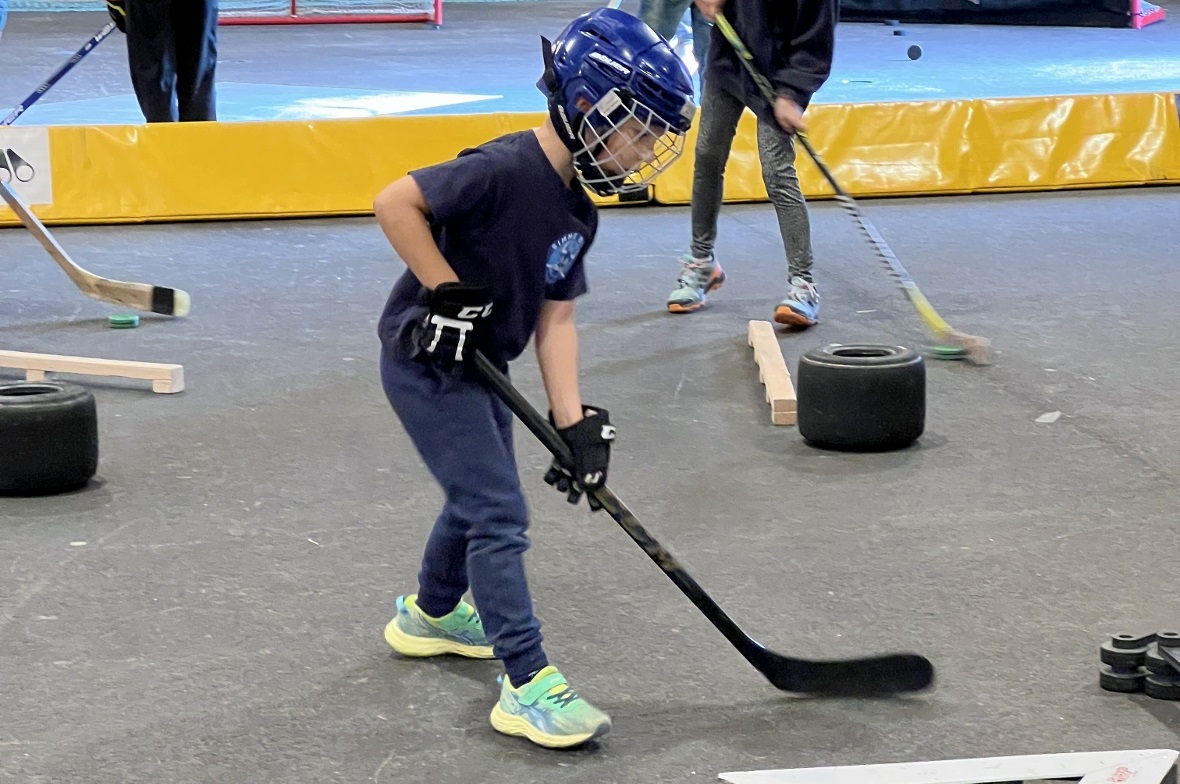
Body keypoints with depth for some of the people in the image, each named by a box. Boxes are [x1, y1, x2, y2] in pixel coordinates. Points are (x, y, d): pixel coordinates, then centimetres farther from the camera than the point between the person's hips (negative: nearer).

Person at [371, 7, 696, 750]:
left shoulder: (578, 212, 2)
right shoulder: (507, 170, -26)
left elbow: (556, 319, 1)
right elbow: (394, 202, -30)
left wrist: (574, 422, -7)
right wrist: (445, 291, -25)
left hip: (477, 364, 10)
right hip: (425, 360, -10)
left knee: (482, 496, 26)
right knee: (499, 514, -11)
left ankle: (431, 614, 50)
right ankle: (528, 686, -7)